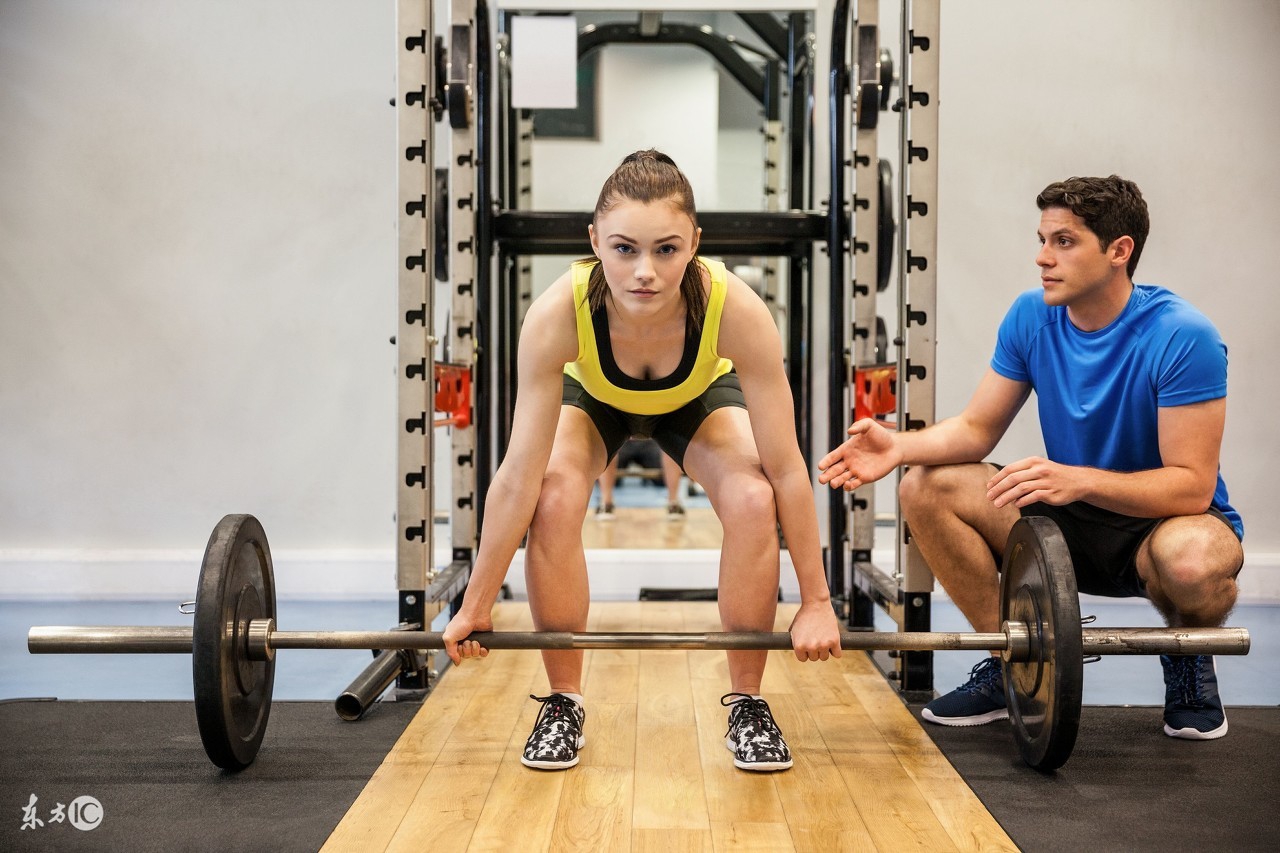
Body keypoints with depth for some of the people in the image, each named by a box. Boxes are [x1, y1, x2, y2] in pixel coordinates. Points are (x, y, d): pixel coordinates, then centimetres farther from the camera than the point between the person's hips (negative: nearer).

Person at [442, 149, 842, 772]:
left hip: (701, 396, 0)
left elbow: (786, 470, -32)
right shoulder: (558, 313, -40)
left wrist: (815, 602, -26)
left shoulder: (736, 310, -41)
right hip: (592, 396, 0)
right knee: (553, 500, -27)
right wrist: (476, 606, -28)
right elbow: (519, 474, -34)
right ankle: (564, 703, -5)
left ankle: (747, 703, -4)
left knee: (753, 501, -25)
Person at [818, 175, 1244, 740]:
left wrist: (1079, 479, -40)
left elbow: (1192, 484, -25)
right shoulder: (1032, 317, -6)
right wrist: (901, 447, -24)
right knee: (926, 489, -14)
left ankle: (1188, 659, -2)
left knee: (1193, 559, -41)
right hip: (1075, 523, 5)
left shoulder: (1181, 337, -22)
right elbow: (978, 428, -3)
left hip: (1160, 521, -5)